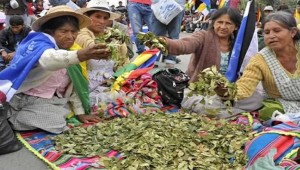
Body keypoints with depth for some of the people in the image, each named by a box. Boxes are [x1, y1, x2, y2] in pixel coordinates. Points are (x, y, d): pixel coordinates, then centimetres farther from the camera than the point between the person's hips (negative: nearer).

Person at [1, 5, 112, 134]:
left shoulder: (69, 54, 9)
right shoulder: (38, 42, -14)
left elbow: (72, 86, 14)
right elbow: (47, 59, -39)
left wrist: (80, 113, 5)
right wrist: (80, 55, -56)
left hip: (51, 104, 6)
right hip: (25, 102, -6)